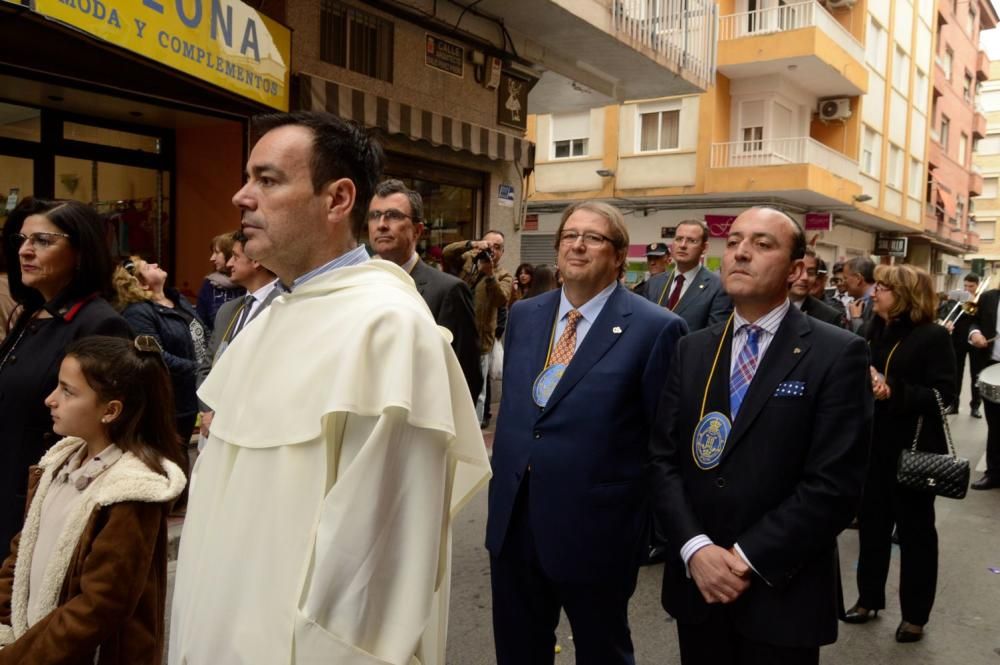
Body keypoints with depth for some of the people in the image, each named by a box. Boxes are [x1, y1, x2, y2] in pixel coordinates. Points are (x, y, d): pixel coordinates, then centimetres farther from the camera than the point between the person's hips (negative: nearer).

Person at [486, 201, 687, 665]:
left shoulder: (654, 329, -13)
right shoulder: (523, 315, 6)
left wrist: (652, 523, -5)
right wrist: (502, 483, 13)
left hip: (595, 528, -5)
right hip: (513, 521, 6)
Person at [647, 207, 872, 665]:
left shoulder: (838, 354, -9)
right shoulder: (692, 350, 5)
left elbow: (835, 484, -14)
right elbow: (662, 458, 0)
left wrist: (748, 557, -16)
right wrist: (694, 548, -13)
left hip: (783, 593, -3)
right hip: (696, 581, 4)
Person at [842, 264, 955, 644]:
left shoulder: (932, 336, -12)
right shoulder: (876, 331, 6)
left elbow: (943, 395, -18)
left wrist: (893, 392, -28)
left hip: (913, 450, -5)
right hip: (874, 445, 6)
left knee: (914, 530, 9)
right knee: (871, 523, 13)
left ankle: (915, 615, 24)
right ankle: (869, 599, 29)